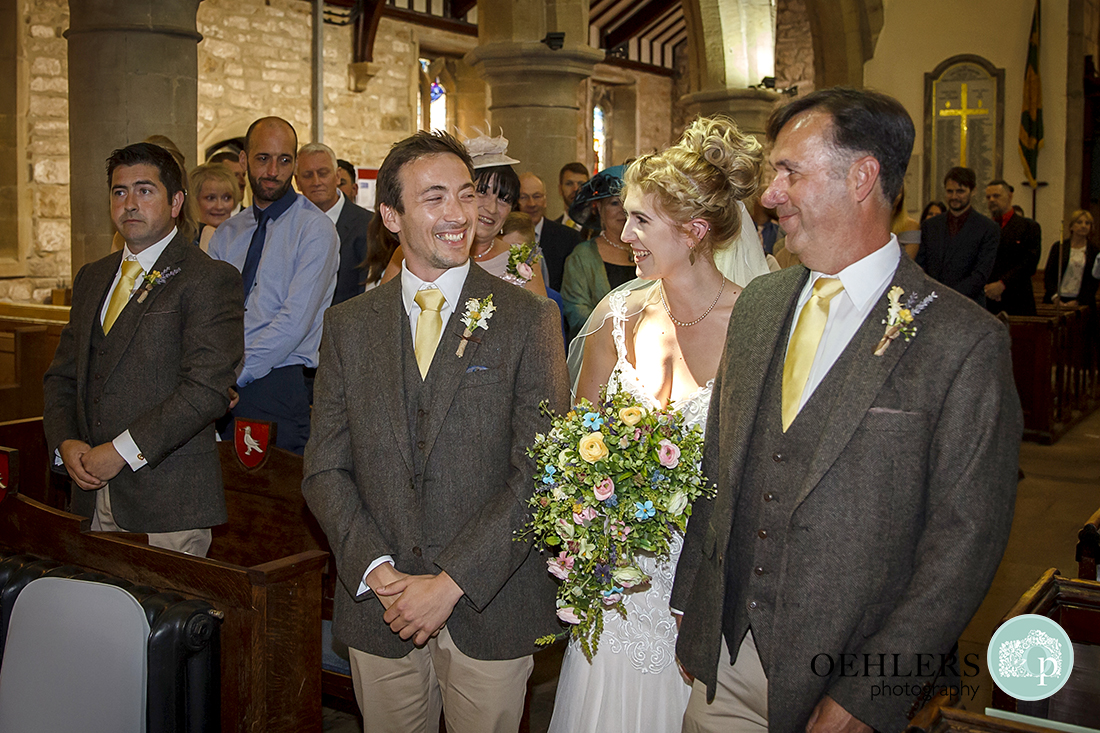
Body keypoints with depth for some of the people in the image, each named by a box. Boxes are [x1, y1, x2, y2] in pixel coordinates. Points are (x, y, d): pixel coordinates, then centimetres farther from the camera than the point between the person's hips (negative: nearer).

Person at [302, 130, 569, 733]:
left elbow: (539, 472, -11)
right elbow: (325, 469, 3)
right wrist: (377, 571, -10)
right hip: (378, 612, 2)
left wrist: (451, 583, -15)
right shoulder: (347, 326, 4)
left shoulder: (529, 320, -6)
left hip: (492, 612, -2)